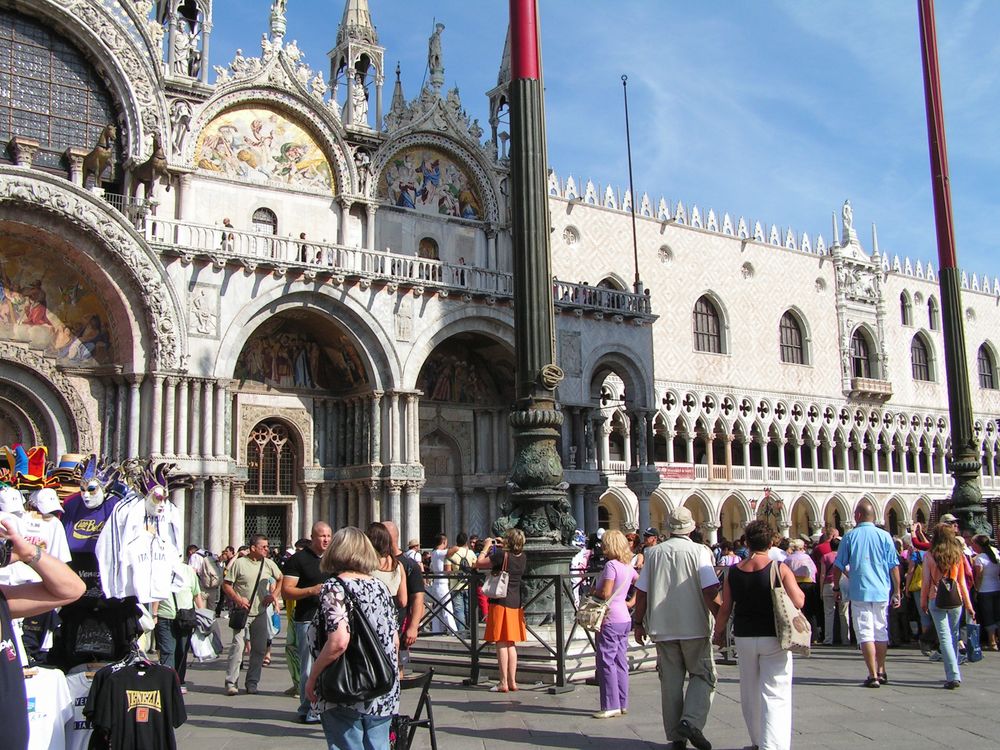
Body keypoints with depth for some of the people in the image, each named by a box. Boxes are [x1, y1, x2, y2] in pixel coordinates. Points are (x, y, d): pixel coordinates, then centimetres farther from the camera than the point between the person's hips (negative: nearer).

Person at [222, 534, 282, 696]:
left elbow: (280, 579, 22)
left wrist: (274, 595, 8)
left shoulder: (268, 564, 6)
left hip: (260, 612, 4)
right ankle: (231, 682, -1)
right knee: (237, 645, -9)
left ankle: (252, 682, 16)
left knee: (259, 649, 5)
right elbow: (226, 584, -3)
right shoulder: (239, 563, -5)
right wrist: (237, 599, -16)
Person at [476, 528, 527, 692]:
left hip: (500, 602, -6)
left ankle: (503, 683, -3)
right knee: (511, 643, 12)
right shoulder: (523, 557, 5)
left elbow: (479, 563, -11)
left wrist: (486, 547, 1)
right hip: (516, 603, 6)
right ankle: (512, 681, 14)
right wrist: (503, 547, 20)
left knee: (501, 643, -3)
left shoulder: (501, 555, -15)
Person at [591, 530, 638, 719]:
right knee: (621, 661, 12)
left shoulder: (611, 565, -15)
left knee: (606, 661, -3)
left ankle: (611, 706, -2)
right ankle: (622, 703, 17)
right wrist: (631, 602, 16)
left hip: (610, 620, -9)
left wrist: (593, 591, -3)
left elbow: (605, 593, -21)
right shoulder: (628, 566, 10)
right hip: (624, 618, 9)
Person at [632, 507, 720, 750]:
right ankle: (691, 721, -11)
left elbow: (641, 592, 4)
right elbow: (710, 592, -15)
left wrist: (638, 623, 13)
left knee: (670, 681, 11)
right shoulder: (699, 551, -7)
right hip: (695, 627, -3)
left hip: (663, 628, 3)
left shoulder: (654, 553, 3)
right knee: (703, 675, 9)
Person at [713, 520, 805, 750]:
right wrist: (797, 586, 9)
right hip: (773, 637, -3)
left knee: (749, 692, 18)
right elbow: (798, 602, -12)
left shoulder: (733, 572, -1)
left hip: (744, 637, 3)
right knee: (775, 695, -2)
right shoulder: (780, 569, -10)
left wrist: (718, 633, 17)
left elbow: (725, 608, 1)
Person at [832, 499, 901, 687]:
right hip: (882, 592, 3)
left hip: (859, 592, -3)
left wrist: (836, 587, 14)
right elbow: (894, 566, 0)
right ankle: (881, 672, 27)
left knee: (865, 633, 0)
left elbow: (838, 566, 1)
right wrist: (896, 592, 8)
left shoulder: (850, 536, -3)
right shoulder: (884, 536, 0)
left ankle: (873, 675, -4)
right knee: (881, 631, 16)